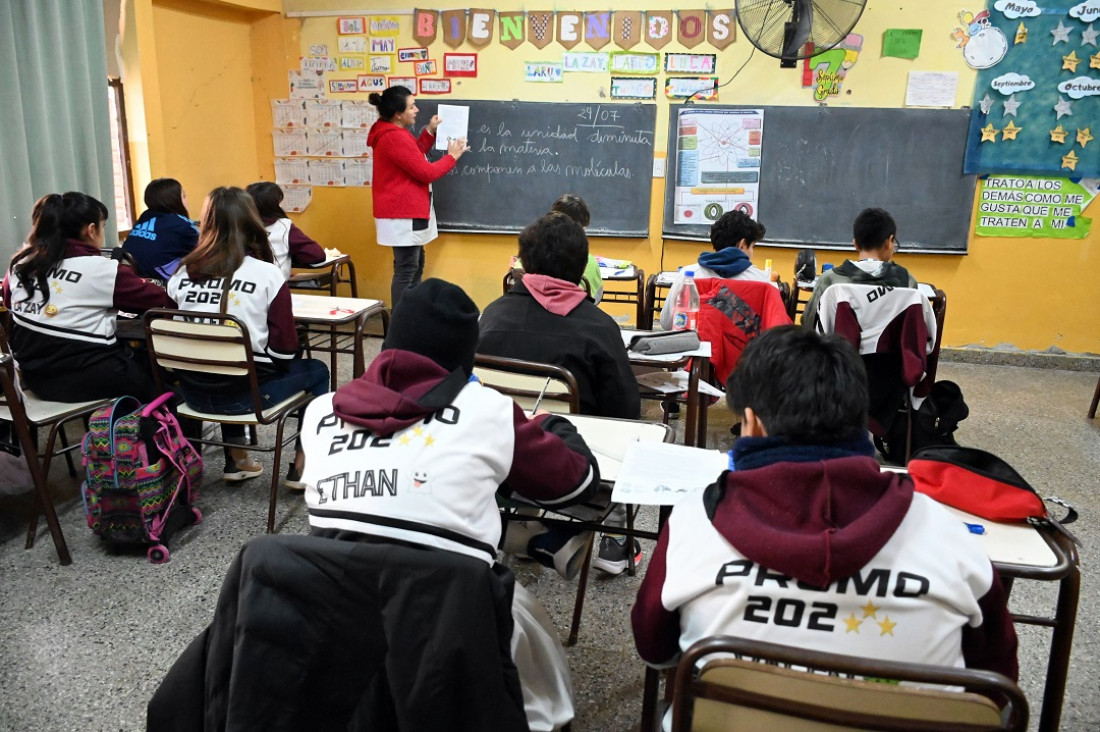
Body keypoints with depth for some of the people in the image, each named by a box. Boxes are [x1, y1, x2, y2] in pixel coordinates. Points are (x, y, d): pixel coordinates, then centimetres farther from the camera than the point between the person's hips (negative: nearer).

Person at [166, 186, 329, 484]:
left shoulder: (182, 273, 1)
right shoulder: (267, 273, -11)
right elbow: (285, 348, -13)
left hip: (193, 392, 5)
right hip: (245, 393, -5)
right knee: (317, 371, 20)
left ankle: (236, 460, 36)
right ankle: (301, 466, 20)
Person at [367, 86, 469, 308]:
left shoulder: (390, 132, 11)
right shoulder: (395, 137, -22)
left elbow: (414, 156, 21)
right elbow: (425, 172, -19)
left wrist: (430, 131, 12)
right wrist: (452, 157, -6)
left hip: (406, 211, 11)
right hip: (403, 214, -11)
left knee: (415, 266, 17)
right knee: (406, 269, -7)